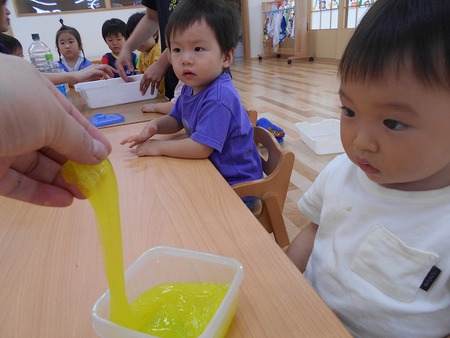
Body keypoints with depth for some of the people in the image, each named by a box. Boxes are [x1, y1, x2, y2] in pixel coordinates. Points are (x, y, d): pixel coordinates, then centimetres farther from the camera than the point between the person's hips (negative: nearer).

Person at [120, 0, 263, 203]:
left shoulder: (219, 98, -30)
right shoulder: (190, 87, 0)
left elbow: (201, 148, -32)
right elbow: (176, 119, 15)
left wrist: (160, 147, -18)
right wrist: (154, 126, -7)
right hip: (211, 172, 8)